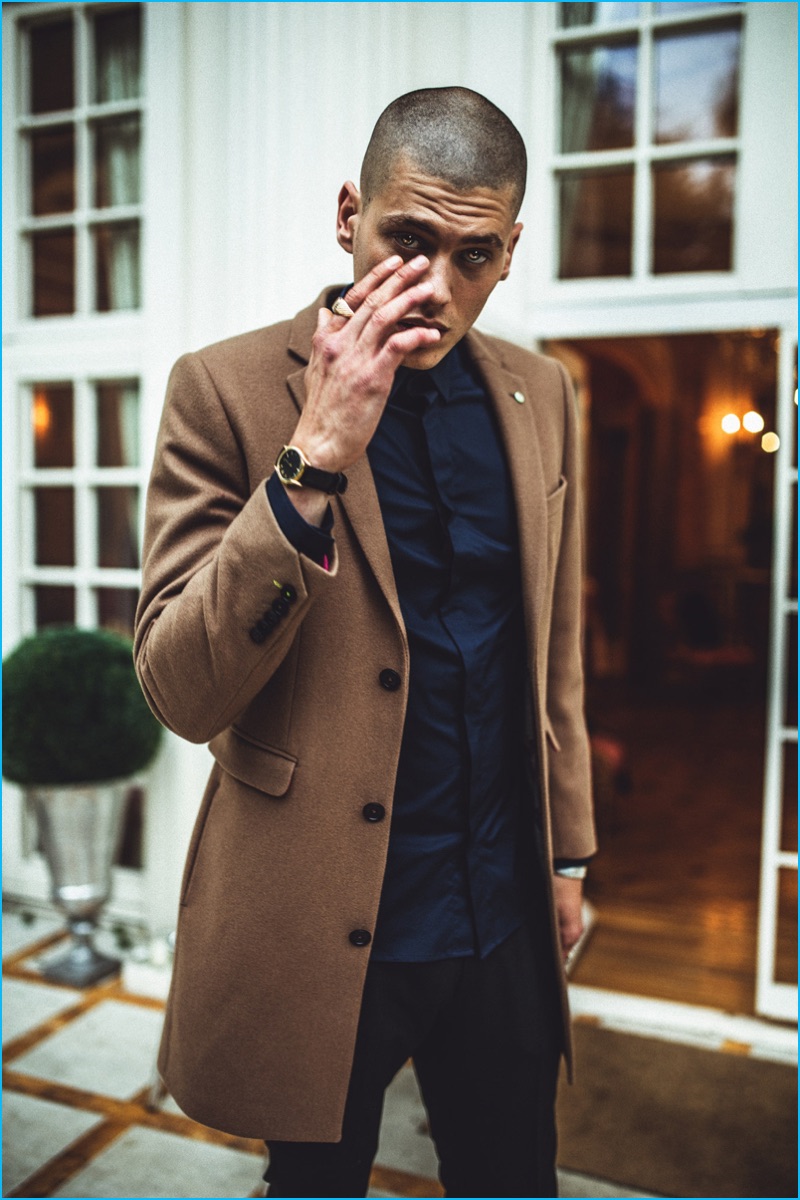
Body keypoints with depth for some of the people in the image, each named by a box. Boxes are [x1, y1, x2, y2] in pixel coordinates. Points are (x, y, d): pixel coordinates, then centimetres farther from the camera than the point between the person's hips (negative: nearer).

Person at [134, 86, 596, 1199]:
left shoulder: (538, 395, 3)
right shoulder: (227, 387, -12)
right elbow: (183, 693, -18)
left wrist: (567, 851, 13)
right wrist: (315, 460, -27)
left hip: (505, 920, 4)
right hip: (322, 932, -3)